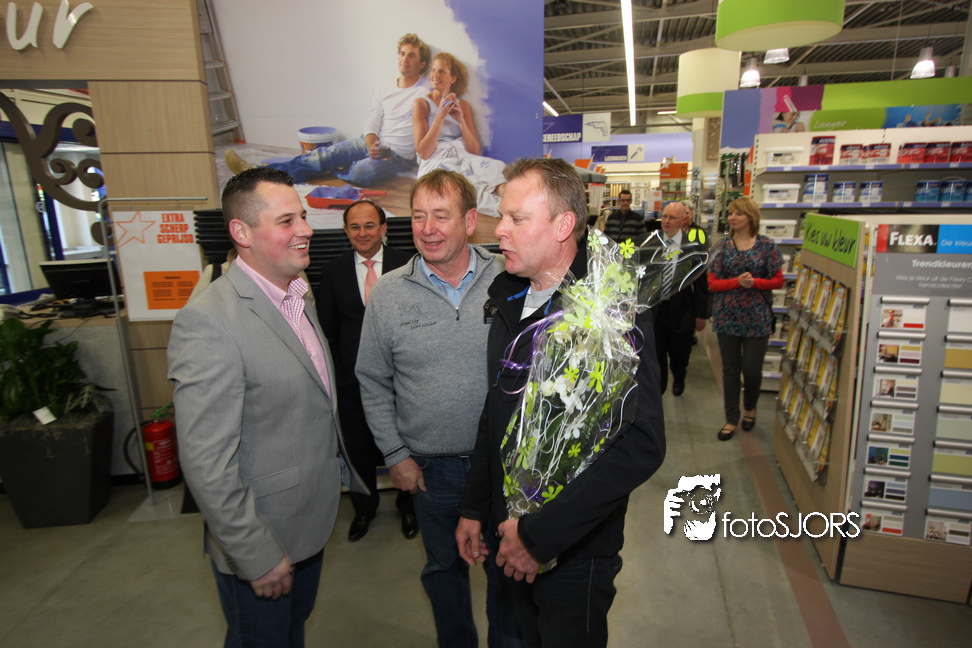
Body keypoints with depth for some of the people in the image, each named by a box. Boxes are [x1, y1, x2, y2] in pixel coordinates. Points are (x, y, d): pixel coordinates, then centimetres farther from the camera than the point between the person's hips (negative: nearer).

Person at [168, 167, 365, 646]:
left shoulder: (296, 298, 3)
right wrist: (258, 556, -20)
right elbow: (206, 463, -26)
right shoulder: (207, 323, -26)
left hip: (311, 522, 8)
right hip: (260, 542, -7)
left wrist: (344, 471, 16)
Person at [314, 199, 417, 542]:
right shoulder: (332, 270, 3)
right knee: (358, 447, 16)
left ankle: (407, 504, 38)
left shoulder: (405, 264, -4)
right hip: (352, 376, 2)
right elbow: (327, 328, 7)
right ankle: (364, 508, 40)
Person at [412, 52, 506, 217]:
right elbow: (423, 152, -1)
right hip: (435, 162, -4)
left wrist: (461, 121, -2)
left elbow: (475, 150, 12)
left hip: (464, 158, 4)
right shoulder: (421, 104, 12)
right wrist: (441, 116, -7)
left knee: (497, 167, -33)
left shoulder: (463, 105, 22)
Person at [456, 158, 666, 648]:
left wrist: (540, 534, -24)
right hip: (514, 534, 6)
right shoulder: (510, 302, 2)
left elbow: (642, 446, -27)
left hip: (575, 550, -6)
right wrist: (474, 507, 10)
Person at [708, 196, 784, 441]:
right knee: (730, 369, 8)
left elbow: (778, 280, 1)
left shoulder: (766, 246, -1)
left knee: (752, 369, 2)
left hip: (757, 317, -1)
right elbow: (712, 283, -2)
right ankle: (731, 419, 21)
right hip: (727, 316, 1)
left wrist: (754, 282, -17)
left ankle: (750, 407, 33)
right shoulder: (723, 246, 3)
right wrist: (738, 282, -17)